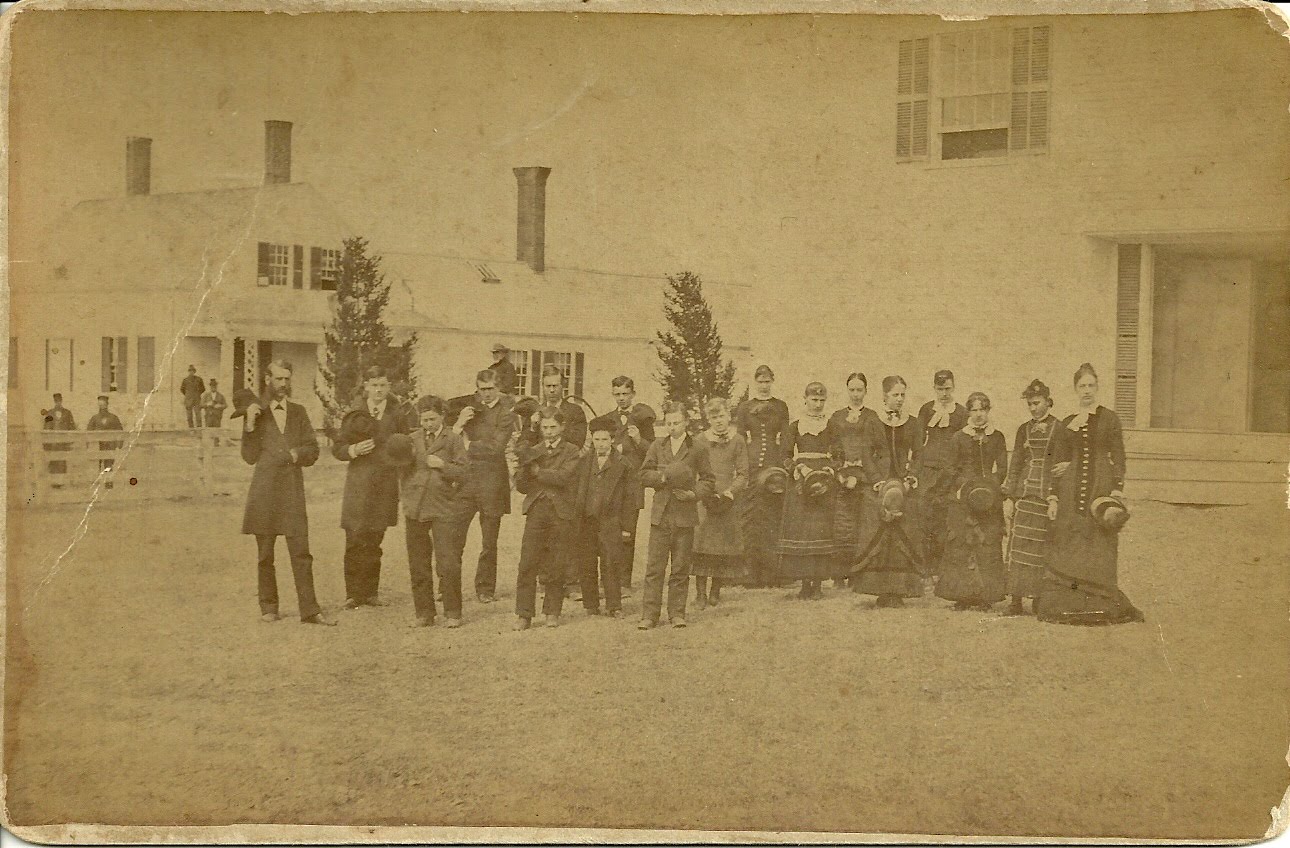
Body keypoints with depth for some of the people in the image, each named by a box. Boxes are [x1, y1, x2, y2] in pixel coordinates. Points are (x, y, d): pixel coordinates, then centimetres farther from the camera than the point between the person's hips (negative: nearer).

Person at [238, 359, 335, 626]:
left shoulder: (298, 412, 13)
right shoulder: (255, 412, 4)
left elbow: (313, 450, 13)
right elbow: (250, 457, 0)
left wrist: (297, 454, -7)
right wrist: (249, 426, -12)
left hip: (293, 490, 1)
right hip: (264, 491, -1)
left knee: (301, 553, -4)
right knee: (265, 555, 6)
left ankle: (309, 610, -3)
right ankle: (268, 608, 17)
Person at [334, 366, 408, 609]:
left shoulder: (397, 415, 10)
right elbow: (337, 449, 6)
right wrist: (354, 449, -13)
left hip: (385, 486, 1)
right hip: (358, 485, -1)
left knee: (373, 542, 6)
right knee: (355, 541, -6)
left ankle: (370, 592, 13)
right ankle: (353, 593, 1)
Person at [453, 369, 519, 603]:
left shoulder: (506, 409, -2)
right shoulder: (469, 406, 12)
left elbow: (497, 447, -12)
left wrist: (468, 445, -6)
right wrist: (459, 424, -8)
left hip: (491, 481, -3)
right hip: (464, 478, 3)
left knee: (489, 542, 6)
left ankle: (485, 588, 17)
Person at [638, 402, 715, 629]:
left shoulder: (697, 449, 3)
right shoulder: (657, 447, 9)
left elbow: (709, 481, 6)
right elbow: (644, 476, 9)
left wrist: (693, 493, -11)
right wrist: (663, 477, -9)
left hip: (685, 515, -1)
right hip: (660, 514, 1)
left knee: (680, 568, 4)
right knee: (654, 567, -1)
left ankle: (677, 613, 14)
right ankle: (649, 614, 3)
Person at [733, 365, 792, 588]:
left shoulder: (781, 407, 10)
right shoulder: (744, 408, 11)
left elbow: (785, 439, 6)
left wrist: (780, 467, -4)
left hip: (774, 463, 0)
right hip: (750, 466, 0)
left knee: (772, 517, -3)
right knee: (750, 518, -5)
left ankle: (772, 574, 0)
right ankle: (752, 574, -2)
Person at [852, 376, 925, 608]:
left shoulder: (913, 424, 11)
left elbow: (918, 455, 7)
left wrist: (909, 480, -8)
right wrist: (878, 482, -8)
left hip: (905, 486, 1)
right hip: (878, 483, -1)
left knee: (904, 535, -4)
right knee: (876, 535, -7)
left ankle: (899, 591, 0)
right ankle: (881, 591, -2)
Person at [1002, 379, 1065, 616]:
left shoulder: (1059, 429, 0)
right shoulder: (1024, 429, 14)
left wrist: (1055, 499, -13)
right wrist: (1008, 498, 7)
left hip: (1047, 493, -3)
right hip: (1024, 492, 3)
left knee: (1042, 546, -1)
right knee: (1019, 543, -4)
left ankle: (1037, 599, 6)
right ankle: (1016, 600, -3)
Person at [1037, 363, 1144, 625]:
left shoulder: (1109, 419, 5)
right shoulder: (1067, 423, 13)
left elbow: (1118, 457, 1)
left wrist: (1117, 489, -9)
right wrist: (1053, 496, 3)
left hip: (1101, 485, -3)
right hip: (1071, 488, 3)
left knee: (1099, 549, -5)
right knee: (1068, 546, -1)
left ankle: (1100, 606, -2)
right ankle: (1066, 604, 1)